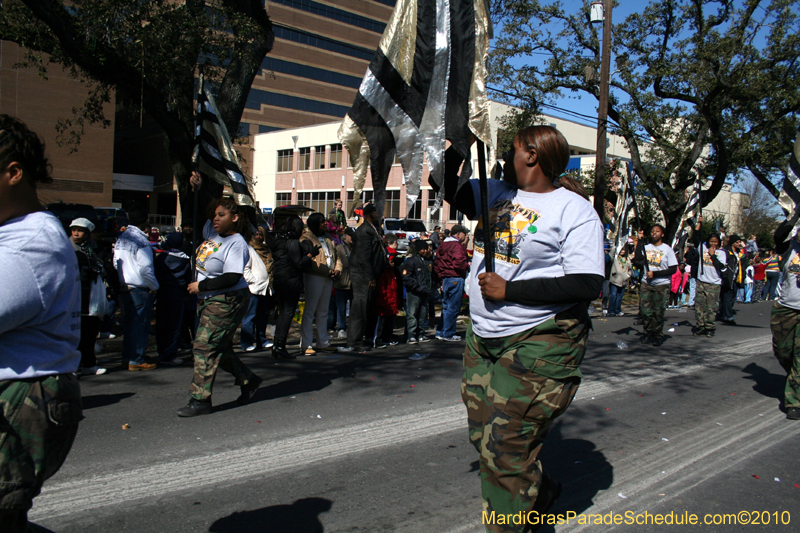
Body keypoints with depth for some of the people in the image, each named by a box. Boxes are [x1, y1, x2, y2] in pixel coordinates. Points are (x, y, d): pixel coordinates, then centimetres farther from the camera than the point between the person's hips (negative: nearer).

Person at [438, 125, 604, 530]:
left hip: (539, 344, -8)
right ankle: (540, 493, 38)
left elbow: (586, 285, -18)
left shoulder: (575, 211, -11)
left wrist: (508, 289, -19)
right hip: (482, 337, 8)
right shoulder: (498, 193, 9)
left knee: (507, 447, -5)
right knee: (482, 433, 15)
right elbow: (449, 190, 23)